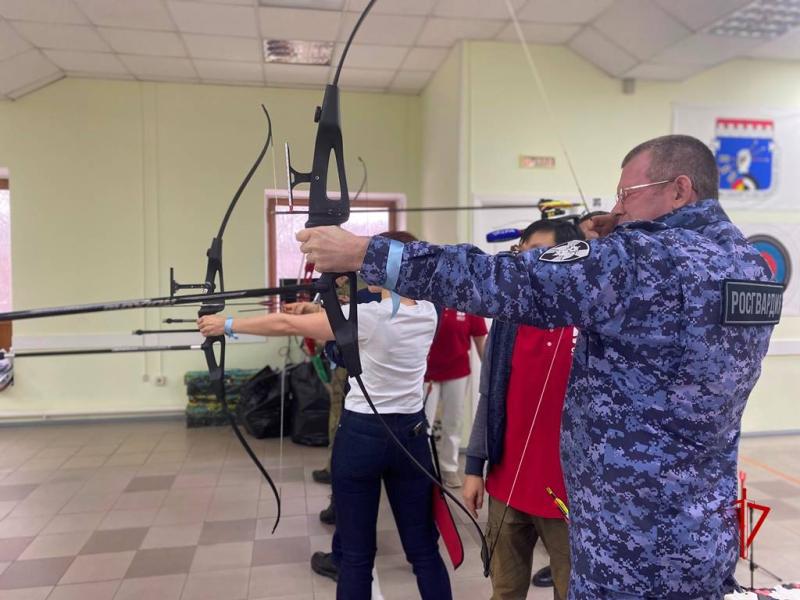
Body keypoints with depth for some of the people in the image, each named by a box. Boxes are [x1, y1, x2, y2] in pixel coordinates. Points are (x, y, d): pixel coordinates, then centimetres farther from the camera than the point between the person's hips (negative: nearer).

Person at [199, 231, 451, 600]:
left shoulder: (368, 315, -17)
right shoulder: (428, 313, -1)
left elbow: (285, 325, -10)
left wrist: (227, 325, 3)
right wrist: (320, 310, 17)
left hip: (361, 435, -5)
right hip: (411, 434, 5)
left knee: (356, 554, 10)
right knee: (424, 549, 15)